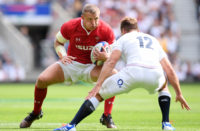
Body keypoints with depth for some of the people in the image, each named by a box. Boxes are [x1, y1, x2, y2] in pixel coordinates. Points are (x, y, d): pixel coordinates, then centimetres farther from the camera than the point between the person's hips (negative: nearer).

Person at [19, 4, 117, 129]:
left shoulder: (106, 30, -18)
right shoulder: (70, 26, -16)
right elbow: (58, 42, 4)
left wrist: (106, 56, -32)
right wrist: (62, 56, -16)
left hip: (92, 67, -1)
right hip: (71, 63, 1)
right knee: (42, 79, -18)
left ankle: (107, 117, -18)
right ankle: (36, 113, 12)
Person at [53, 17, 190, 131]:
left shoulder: (123, 39, 25)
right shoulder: (153, 40, 37)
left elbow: (111, 62, 7)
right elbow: (170, 70, 32)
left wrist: (98, 86, 0)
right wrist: (179, 94, 39)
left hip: (133, 71, -3)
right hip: (154, 73, 3)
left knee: (97, 95, 10)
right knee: (163, 84, 41)